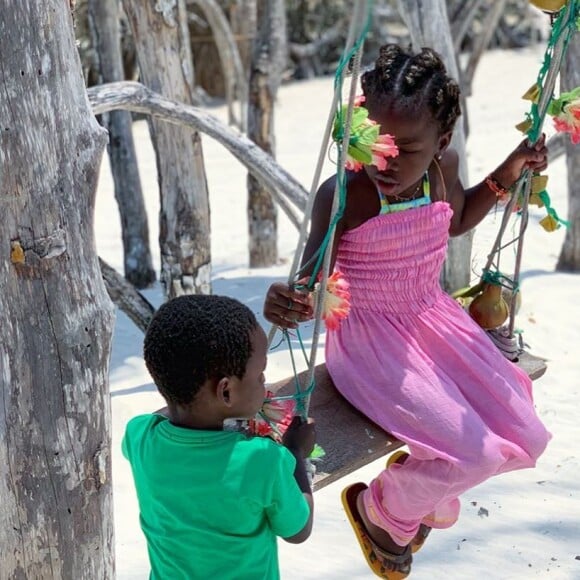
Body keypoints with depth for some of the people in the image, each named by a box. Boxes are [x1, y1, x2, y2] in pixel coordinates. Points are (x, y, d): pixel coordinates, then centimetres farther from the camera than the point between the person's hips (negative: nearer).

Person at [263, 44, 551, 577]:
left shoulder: (443, 167, -8)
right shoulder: (344, 195, -26)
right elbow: (313, 283, -24)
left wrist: (507, 174, 4)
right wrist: (287, 300, -47)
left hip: (433, 320, 7)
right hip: (369, 340, -7)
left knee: (523, 437, 5)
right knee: (472, 454, -18)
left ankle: (425, 493, 36)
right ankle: (380, 507, 16)